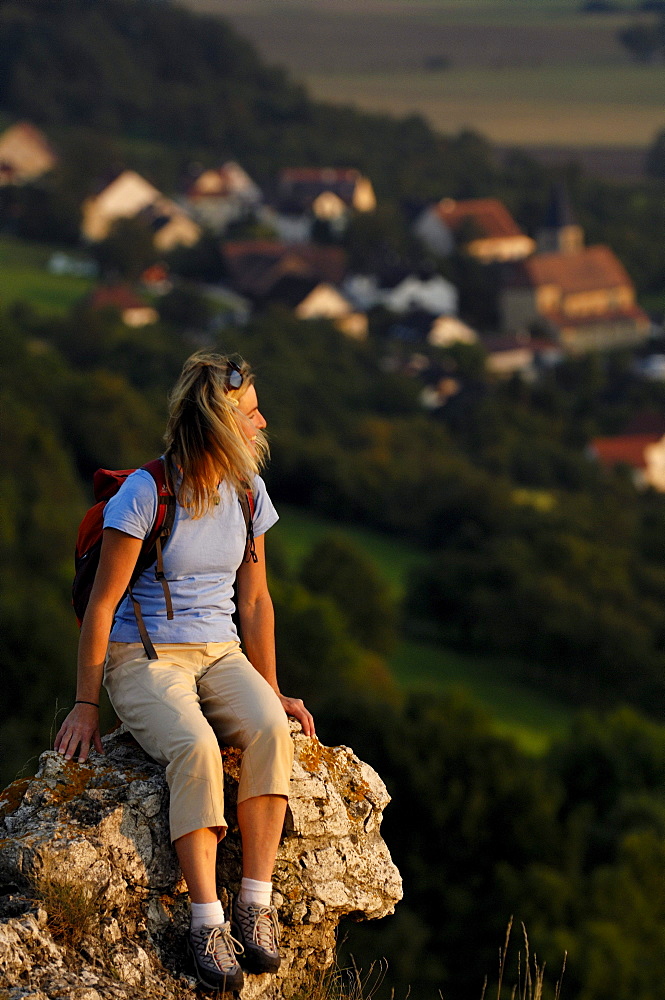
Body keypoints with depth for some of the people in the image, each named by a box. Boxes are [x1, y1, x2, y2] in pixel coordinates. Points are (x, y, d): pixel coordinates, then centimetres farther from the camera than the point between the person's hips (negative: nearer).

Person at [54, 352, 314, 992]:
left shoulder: (246, 490, 6)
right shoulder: (146, 492, -12)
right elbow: (103, 602, -7)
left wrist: (272, 693, 12)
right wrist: (86, 704, -7)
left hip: (220, 655, 5)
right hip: (143, 657, -5)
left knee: (270, 731, -29)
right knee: (196, 747, -36)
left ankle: (256, 903, -28)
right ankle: (206, 920, -34)